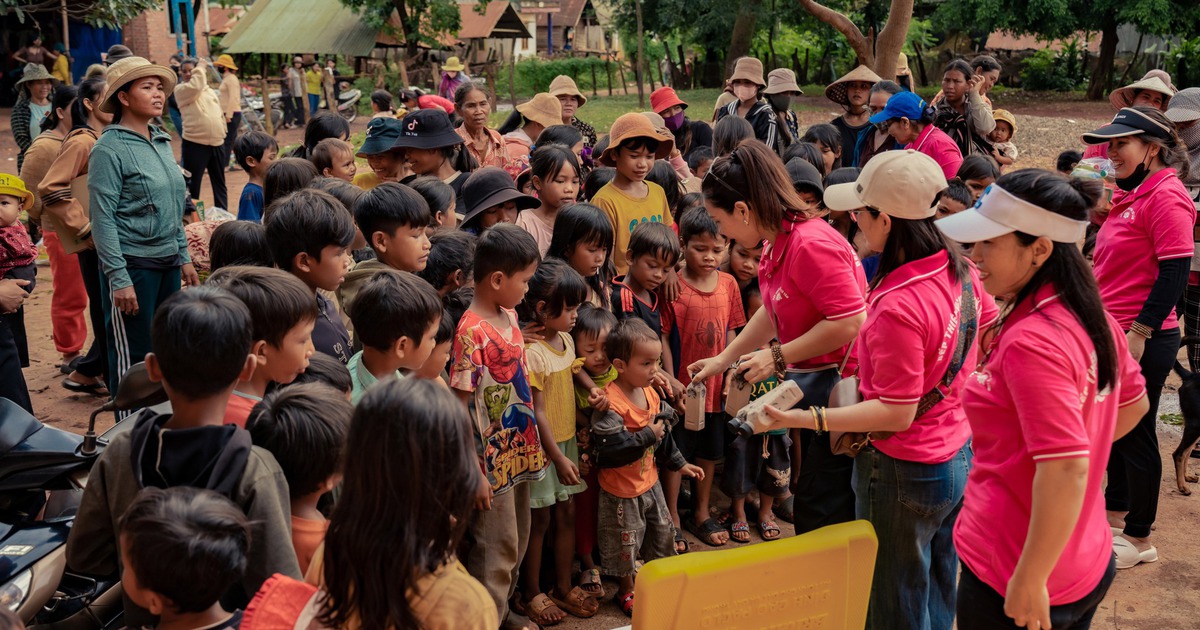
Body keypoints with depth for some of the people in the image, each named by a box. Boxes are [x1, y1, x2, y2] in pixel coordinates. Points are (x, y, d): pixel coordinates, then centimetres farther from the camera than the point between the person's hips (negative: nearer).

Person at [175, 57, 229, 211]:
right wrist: (201, 68, -9)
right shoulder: (180, 89, -3)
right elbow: (195, 86, -23)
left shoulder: (209, 90, 17)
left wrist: (223, 132, 18)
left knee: (219, 183, 14)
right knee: (192, 184, -1)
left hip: (217, 143, 6)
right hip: (195, 143, -6)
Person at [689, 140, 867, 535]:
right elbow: (773, 313, 20)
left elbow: (850, 321, -28)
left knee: (821, 514, 1)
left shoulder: (810, 243, -24)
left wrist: (779, 356, -20)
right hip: (810, 385, 10)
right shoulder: (777, 243, 7)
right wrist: (723, 360, 24)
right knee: (806, 505, 21)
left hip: (836, 387, -10)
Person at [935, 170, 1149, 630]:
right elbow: (1134, 403, 17)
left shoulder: (1031, 342, -27)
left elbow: (1065, 472, -30)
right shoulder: (1094, 318, 1)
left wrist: (1029, 581, -23)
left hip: (1008, 581, -8)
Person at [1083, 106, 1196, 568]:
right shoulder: (1133, 195, 12)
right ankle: (1115, 514, 34)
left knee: (1135, 435, 2)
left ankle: (1139, 540, 16)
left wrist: (1139, 333, -22)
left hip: (1144, 341, -9)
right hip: (1115, 334, 9)